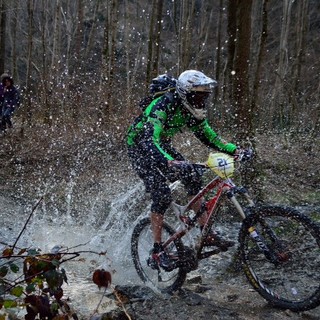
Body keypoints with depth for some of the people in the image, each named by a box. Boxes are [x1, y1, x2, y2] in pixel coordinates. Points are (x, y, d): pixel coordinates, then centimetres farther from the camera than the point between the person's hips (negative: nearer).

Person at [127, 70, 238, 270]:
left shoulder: (192, 111, -9)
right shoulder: (163, 107, -33)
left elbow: (209, 137, 1)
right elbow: (149, 141, -45)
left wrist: (234, 150, -13)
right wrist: (168, 162, -61)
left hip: (162, 146, 7)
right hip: (141, 149, -7)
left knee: (193, 178, -9)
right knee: (162, 195, -19)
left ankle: (208, 234, -3)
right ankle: (157, 248, -7)